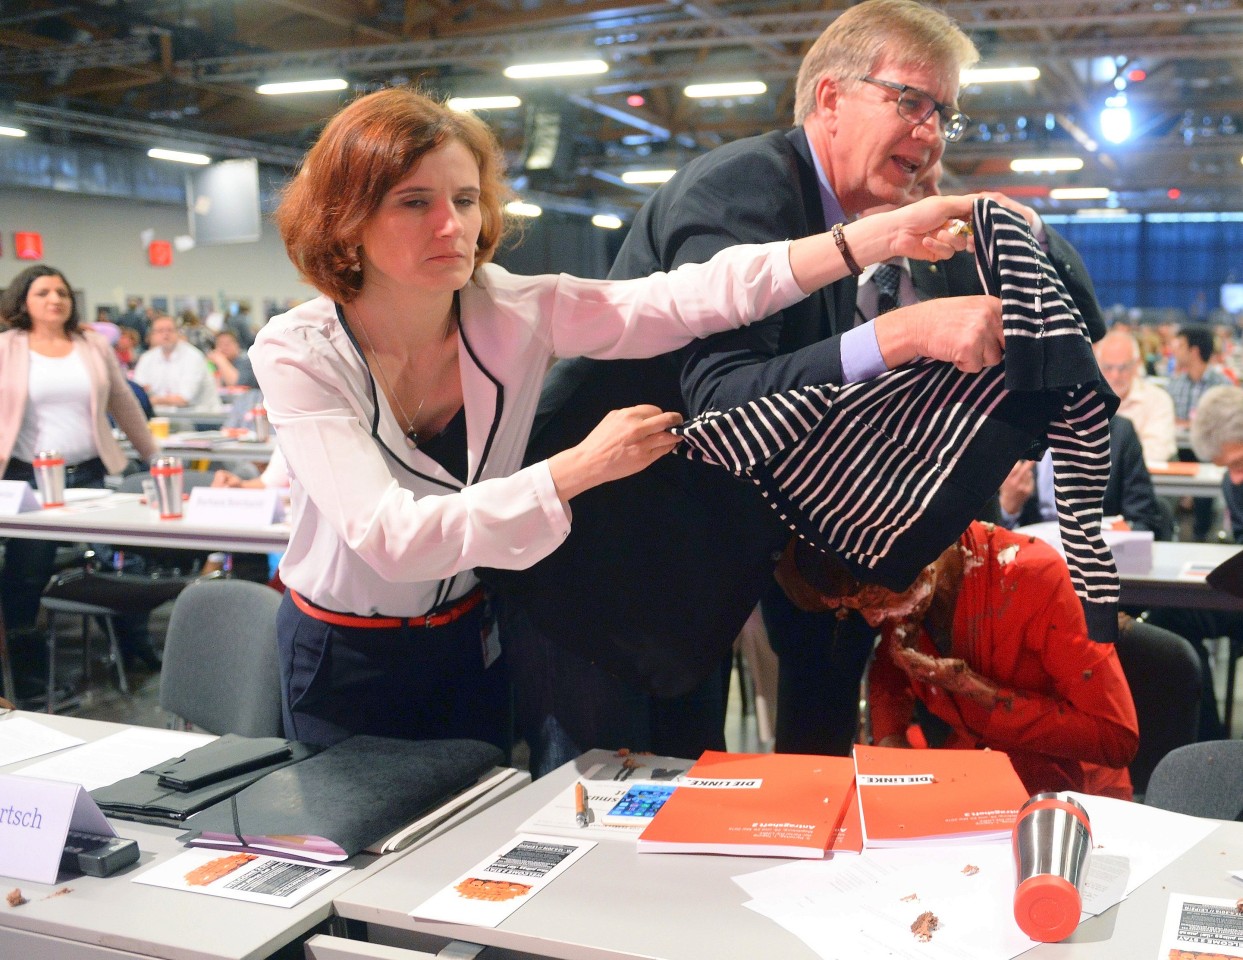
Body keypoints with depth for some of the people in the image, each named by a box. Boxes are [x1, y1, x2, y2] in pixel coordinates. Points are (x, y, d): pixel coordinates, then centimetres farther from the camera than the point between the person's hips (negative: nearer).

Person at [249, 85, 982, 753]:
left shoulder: (512, 311, -16)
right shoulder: (298, 355, -22)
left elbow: (687, 299, -27)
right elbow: (392, 537, -32)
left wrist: (877, 238, -37)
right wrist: (578, 469, -35)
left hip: (467, 641, 3)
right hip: (343, 661, -2)